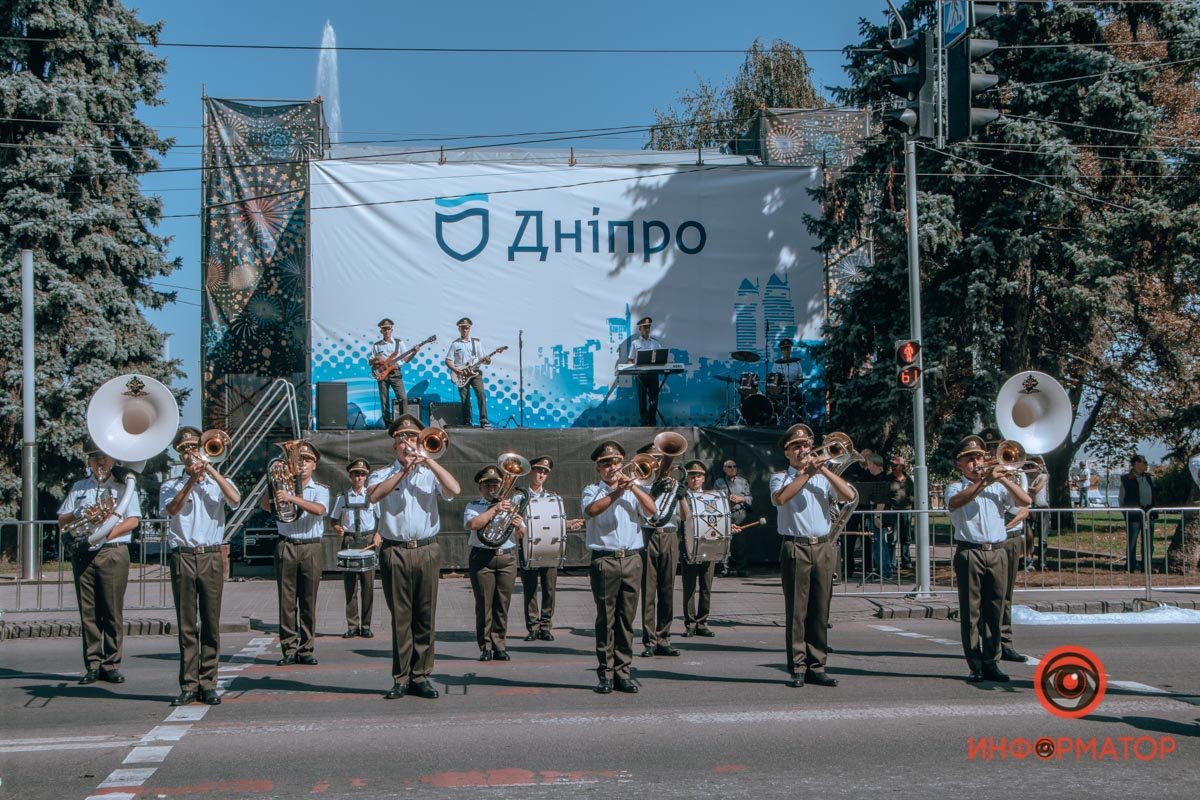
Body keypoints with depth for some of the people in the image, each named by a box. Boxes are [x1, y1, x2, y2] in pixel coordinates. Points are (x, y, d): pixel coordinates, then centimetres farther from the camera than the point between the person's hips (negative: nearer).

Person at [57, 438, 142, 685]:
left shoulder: (123, 486, 10)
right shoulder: (79, 487, 18)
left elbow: (133, 521, 0)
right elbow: (62, 521, 14)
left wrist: (108, 533, -13)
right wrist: (81, 515, -5)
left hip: (113, 552, -3)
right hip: (83, 554, 3)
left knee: (113, 611, -4)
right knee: (88, 612, 2)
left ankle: (111, 665, 0)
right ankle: (93, 665, 6)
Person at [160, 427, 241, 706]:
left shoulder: (217, 482, 12)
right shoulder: (171, 486, 12)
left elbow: (235, 499, -10)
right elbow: (172, 509, -9)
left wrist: (210, 469, -9)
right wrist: (192, 480, -17)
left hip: (211, 557, 0)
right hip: (183, 557, 0)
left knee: (211, 623, 0)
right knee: (186, 625, 0)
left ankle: (208, 684, 4)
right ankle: (188, 685, 4)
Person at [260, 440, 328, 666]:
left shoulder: (320, 489, 9)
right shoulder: (284, 487, 12)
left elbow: (319, 509, -12)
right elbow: (265, 505, -3)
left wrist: (292, 498, -23)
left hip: (311, 548, 0)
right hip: (286, 547, 0)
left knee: (308, 601, 1)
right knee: (286, 600, 0)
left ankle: (306, 649, 6)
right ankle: (289, 649, 4)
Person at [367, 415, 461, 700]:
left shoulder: (430, 473, 11)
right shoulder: (383, 474, 9)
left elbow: (454, 489, -9)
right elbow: (374, 495, -13)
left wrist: (428, 460, -7)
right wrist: (404, 470, -13)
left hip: (426, 551, 1)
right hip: (395, 551, -1)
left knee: (425, 617, 3)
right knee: (400, 617, 1)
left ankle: (421, 676, 9)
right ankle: (401, 678, 7)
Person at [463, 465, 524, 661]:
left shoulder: (509, 505, 16)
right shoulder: (473, 506, 7)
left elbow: (521, 535, 14)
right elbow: (473, 524, -15)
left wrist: (518, 526, -9)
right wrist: (495, 509, -17)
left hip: (507, 557, 3)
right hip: (482, 557, -2)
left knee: (503, 604, 2)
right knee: (484, 604, -2)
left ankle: (500, 646, 9)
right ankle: (485, 647, 5)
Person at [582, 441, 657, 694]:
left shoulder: (633, 490, 15)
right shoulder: (592, 491, 7)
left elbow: (651, 510, -3)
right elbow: (592, 510, -16)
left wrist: (632, 487, -12)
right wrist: (616, 492, -24)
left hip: (632, 559, 3)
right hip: (604, 560, -3)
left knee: (626, 618, 4)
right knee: (606, 618, -2)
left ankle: (622, 673, 9)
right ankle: (606, 674, 3)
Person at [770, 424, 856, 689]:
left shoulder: (823, 477, 15)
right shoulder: (781, 478, 7)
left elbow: (849, 495, -2)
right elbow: (779, 499, -16)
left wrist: (824, 469, -6)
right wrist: (806, 474, -15)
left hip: (824, 548, 3)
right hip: (795, 550, -3)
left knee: (820, 610, 4)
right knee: (796, 610, -3)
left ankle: (816, 667, 10)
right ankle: (797, 668, 2)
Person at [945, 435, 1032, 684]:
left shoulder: (998, 487, 16)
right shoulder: (956, 487, 7)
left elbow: (1025, 501, 3)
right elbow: (955, 503, -18)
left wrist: (1003, 479, -6)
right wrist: (985, 481, -21)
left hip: (997, 553, 3)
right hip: (969, 553, -3)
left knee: (994, 611, 5)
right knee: (971, 612, -2)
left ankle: (991, 663, 12)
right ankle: (975, 666, 1)